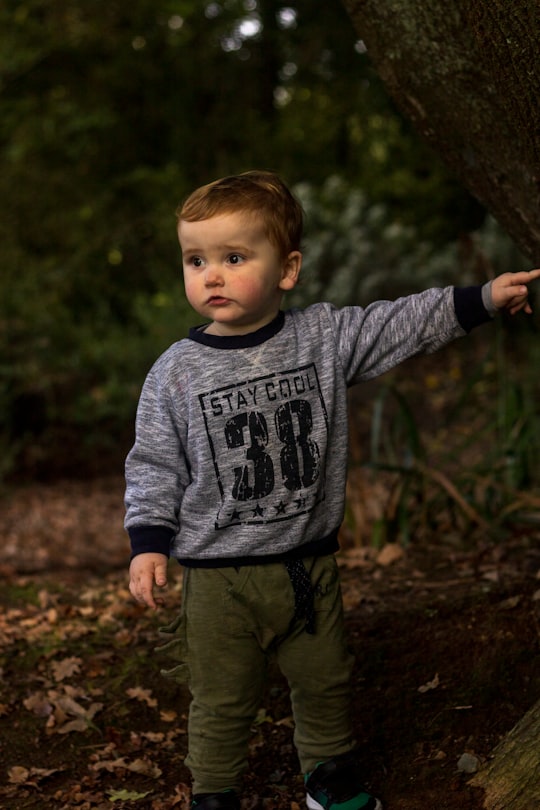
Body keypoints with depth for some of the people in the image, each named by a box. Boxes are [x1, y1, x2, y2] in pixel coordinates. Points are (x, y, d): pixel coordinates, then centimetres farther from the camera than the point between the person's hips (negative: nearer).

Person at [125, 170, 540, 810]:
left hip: (308, 563, 3)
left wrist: (483, 298, 0)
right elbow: (155, 465, -3)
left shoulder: (325, 336, -4)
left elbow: (402, 324, 2)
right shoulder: (175, 373, -8)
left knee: (324, 681, 18)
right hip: (220, 575, -2)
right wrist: (148, 541, -9)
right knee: (222, 702, 6)